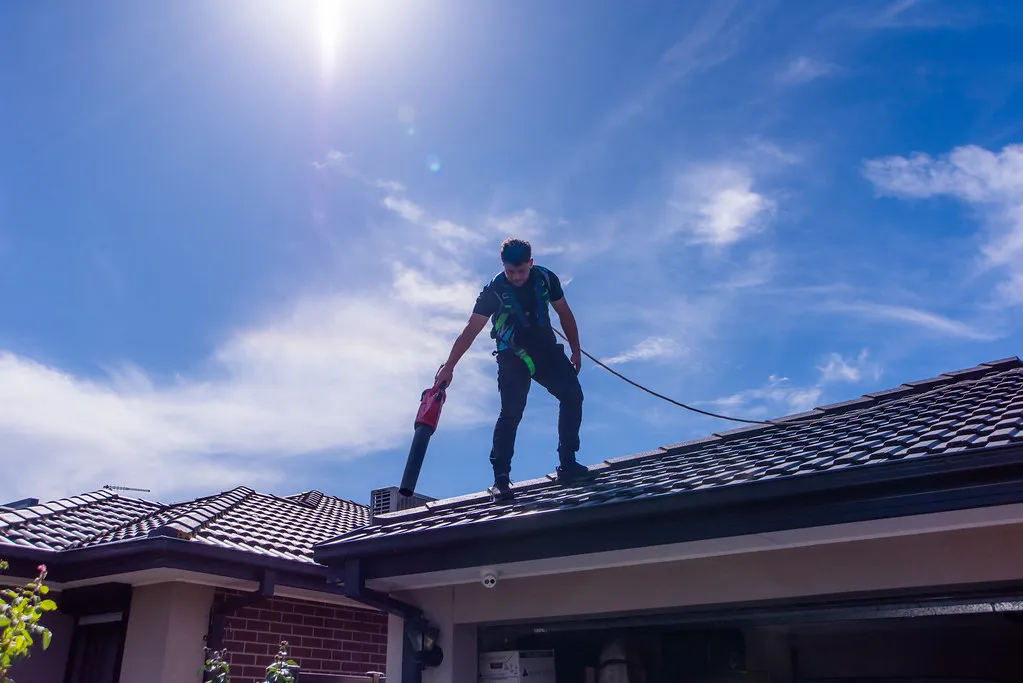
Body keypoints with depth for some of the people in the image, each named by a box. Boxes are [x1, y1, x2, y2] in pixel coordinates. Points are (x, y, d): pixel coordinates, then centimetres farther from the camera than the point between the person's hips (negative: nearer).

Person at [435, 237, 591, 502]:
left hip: (547, 350, 4)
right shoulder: (494, 289, -15)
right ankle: (501, 479, -13)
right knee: (511, 412, -16)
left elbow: (564, 314, 8)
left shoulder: (546, 278, -6)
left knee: (573, 395, -8)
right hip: (513, 357, -4)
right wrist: (449, 366, -24)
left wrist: (575, 350, 10)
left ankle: (567, 464, 1)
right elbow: (471, 330, -18)